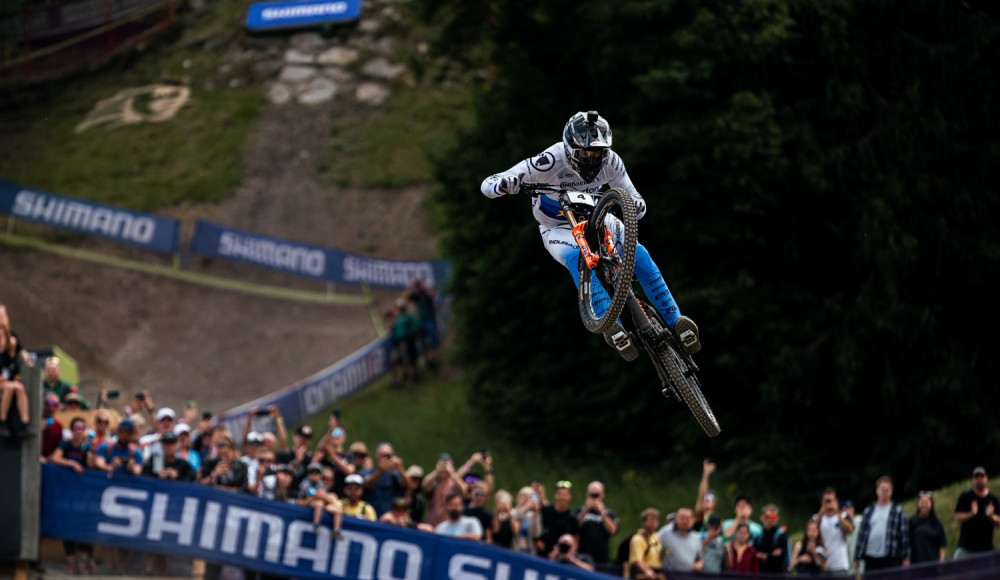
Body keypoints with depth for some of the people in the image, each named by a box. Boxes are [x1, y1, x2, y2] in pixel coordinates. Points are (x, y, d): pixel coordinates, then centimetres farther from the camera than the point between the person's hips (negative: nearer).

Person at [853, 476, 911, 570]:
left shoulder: (898, 511, 6)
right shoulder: (868, 511, 15)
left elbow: (904, 534, 1)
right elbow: (861, 534, 14)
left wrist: (906, 558, -6)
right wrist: (857, 558, 10)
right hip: (871, 558, 3)